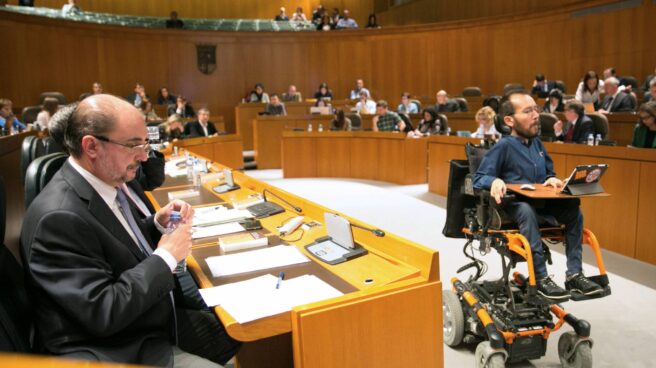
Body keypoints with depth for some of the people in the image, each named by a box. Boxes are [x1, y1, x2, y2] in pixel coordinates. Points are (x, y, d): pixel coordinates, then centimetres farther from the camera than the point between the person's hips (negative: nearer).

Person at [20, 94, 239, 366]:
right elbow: (103, 314, -27)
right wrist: (167, 256, -21)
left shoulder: (104, 184, 0)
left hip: (156, 321, 8)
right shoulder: (59, 217, -26)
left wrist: (158, 224, -3)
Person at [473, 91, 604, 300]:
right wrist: (495, 181, -34)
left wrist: (551, 179, 1)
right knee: (527, 211, -38)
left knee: (573, 210, -15)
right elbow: (478, 178, -12)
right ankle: (541, 278, -33)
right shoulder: (504, 146, -10)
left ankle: (574, 275, -8)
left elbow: (549, 171, 25)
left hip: (540, 202, 7)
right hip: (512, 204, -7)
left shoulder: (536, 143, 12)